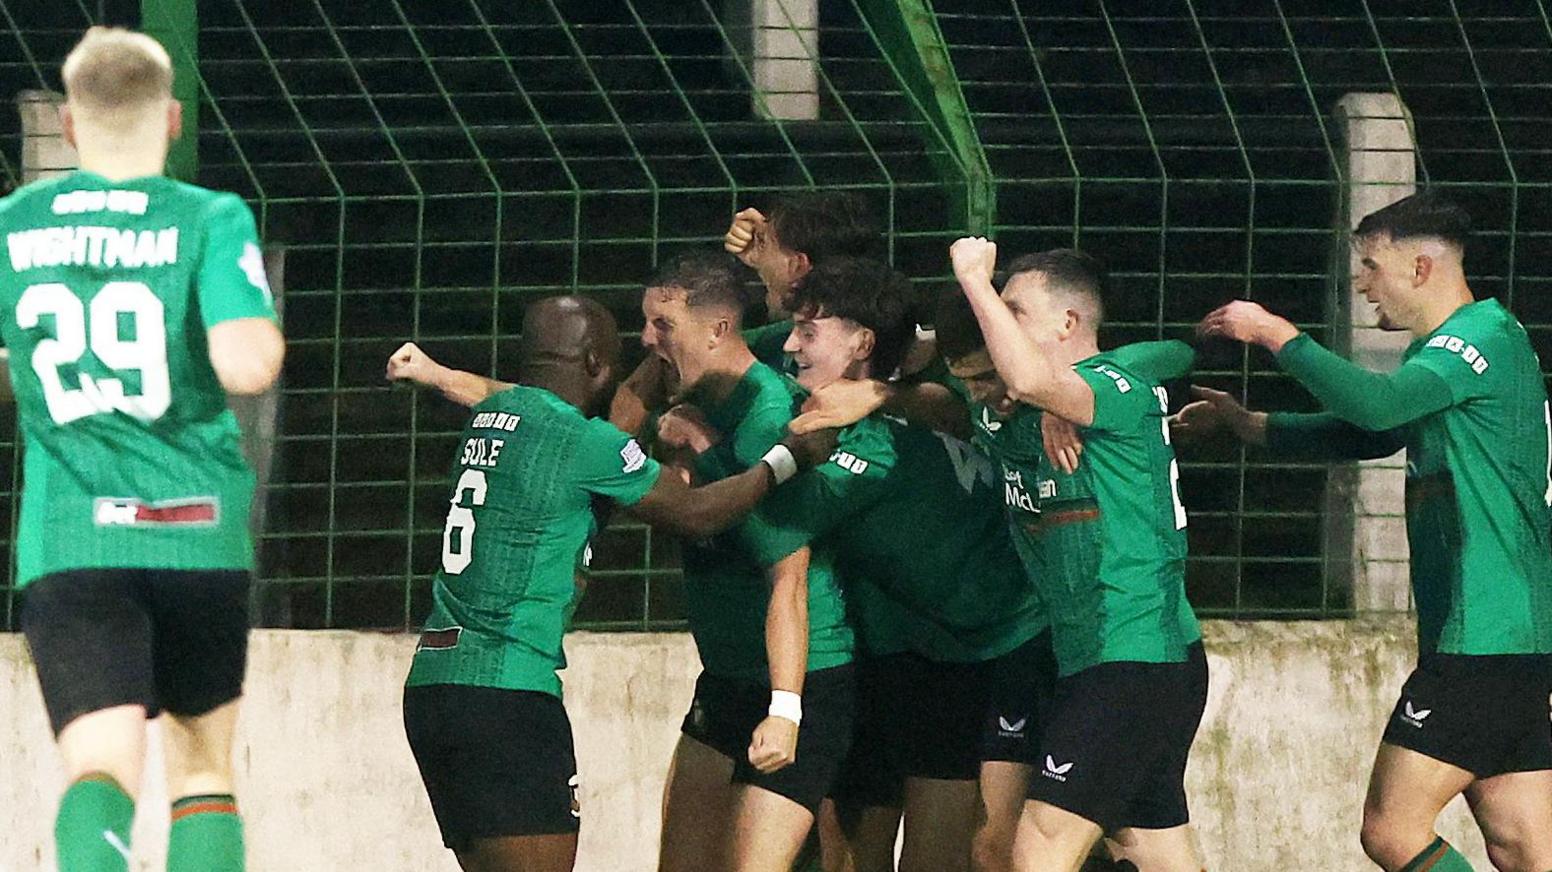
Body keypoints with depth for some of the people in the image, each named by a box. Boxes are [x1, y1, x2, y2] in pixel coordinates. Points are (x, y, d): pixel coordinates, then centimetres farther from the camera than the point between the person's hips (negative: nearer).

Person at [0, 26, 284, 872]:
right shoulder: (211, 221, -2)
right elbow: (246, 366, -15)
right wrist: (267, 330, 7)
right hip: (196, 530, 0)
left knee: (99, 765, -12)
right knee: (202, 763, 19)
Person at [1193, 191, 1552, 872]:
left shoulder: (1486, 333, -10)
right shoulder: (1441, 351, 22)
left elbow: (1376, 404, -26)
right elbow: (1362, 434, 35)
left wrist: (1273, 333, -15)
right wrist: (1242, 422, 26)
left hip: (1484, 638, -10)